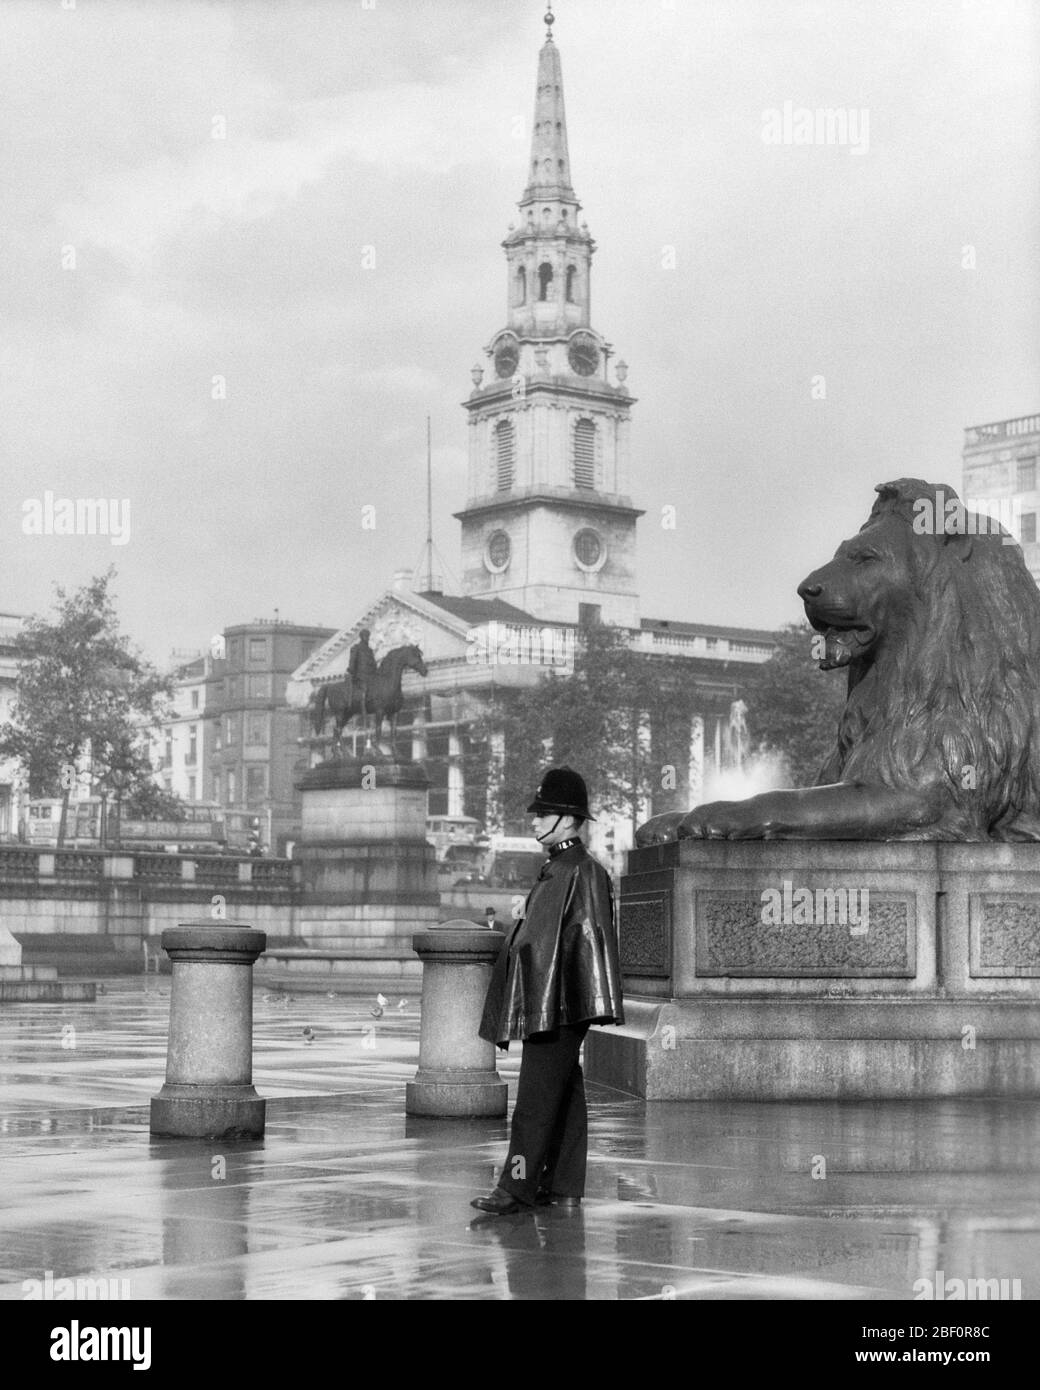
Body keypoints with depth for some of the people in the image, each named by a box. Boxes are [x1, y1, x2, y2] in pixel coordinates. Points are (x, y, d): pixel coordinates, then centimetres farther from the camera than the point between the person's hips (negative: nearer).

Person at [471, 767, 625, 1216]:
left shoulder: (584, 872, -12)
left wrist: (600, 1005, -21)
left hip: (560, 1005, -10)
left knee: (537, 1098, -10)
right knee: (564, 1095, 12)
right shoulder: (554, 869, 18)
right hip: (543, 1003, 10)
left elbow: (594, 938, -17)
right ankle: (563, 1187, 16)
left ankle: (518, 1190, -9)